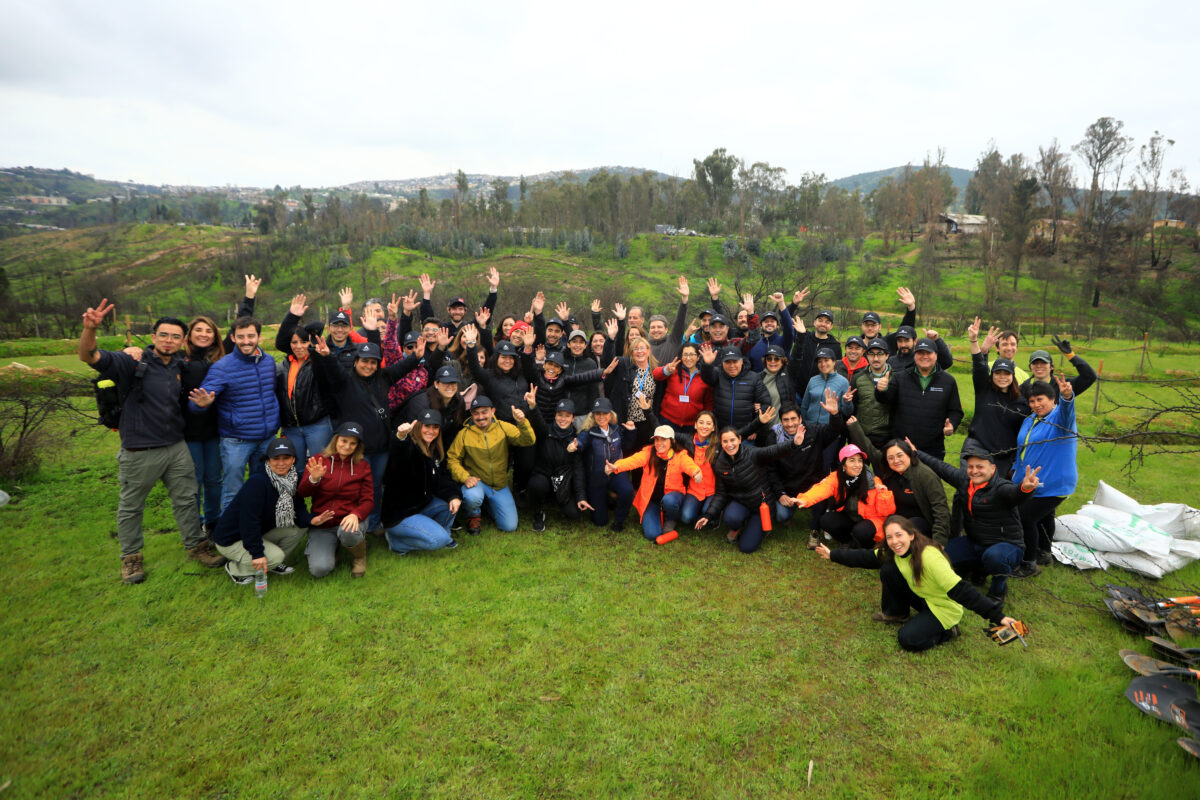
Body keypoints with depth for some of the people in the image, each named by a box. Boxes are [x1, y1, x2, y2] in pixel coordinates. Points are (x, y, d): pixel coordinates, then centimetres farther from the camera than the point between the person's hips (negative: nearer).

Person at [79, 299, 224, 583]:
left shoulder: (182, 368, 5)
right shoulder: (132, 363, -10)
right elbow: (89, 357, -22)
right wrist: (90, 329, -42)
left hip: (177, 447, 4)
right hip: (140, 451, -4)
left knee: (186, 500, 13)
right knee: (131, 506, 11)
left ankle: (196, 546, 27)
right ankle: (131, 557, 28)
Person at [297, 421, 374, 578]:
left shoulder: (362, 466, 3)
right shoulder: (318, 460, 1)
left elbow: (368, 500, 0)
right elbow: (302, 493, -3)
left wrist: (355, 514, -22)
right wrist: (313, 479, -26)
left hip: (349, 518, 0)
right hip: (321, 523, 1)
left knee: (347, 533, -38)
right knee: (319, 569, -21)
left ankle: (360, 557, -2)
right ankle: (331, 549, 16)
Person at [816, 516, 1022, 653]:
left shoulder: (929, 557, -34)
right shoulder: (894, 552, -8)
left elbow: (960, 590, -37)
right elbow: (866, 558, 1)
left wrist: (996, 615, -40)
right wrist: (833, 555, 4)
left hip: (943, 609, -8)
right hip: (922, 598, 8)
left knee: (907, 640, -25)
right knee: (888, 569, -12)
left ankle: (947, 632, 1)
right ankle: (896, 614, 11)